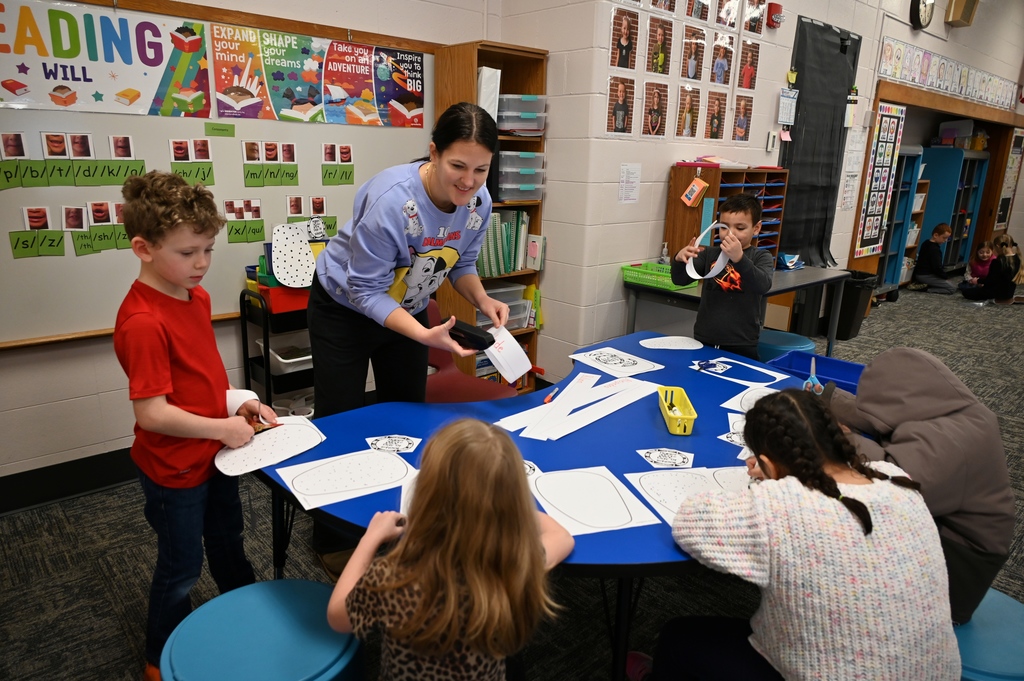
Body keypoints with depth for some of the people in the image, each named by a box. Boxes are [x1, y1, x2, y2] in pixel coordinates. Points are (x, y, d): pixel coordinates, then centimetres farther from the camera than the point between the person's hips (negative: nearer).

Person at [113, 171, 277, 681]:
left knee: (227, 541, 27)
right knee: (182, 567, 14)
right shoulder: (143, 322, -30)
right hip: (174, 469, -8)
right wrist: (222, 427, -23)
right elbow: (152, 413, -28)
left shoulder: (196, 295, -2)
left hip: (215, 452, 8)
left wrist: (238, 401, -2)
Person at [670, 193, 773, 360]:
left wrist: (739, 258, -36)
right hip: (704, 342, 2)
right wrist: (679, 260, -25)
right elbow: (680, 280, -2)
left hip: (742, 347, -2)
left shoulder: (761, 257, 0)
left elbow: (762, 286, -20)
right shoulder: (710, 254, 6)